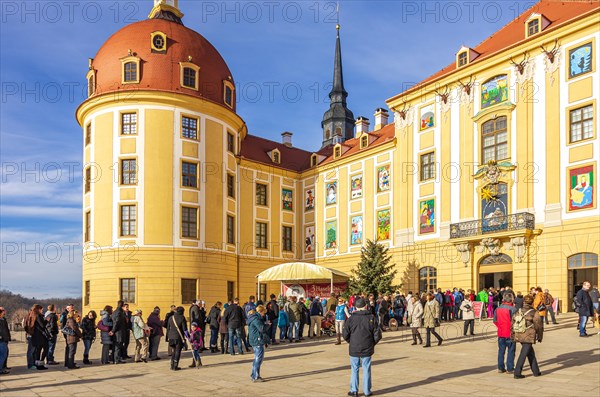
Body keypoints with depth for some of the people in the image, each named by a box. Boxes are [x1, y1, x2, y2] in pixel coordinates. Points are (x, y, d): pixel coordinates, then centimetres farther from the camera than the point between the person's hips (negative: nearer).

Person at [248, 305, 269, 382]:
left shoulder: (256, 318, 16)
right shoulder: (256, 319, -17)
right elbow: (262, 328, -23)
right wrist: (267, 324, -8)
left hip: (256, 341, 11)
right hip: (258, 341, -11)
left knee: (257, 358, 18)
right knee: (258, 358, -6)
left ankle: (253, 375, 26)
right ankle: (256, 377, -3)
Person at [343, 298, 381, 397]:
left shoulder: (352, 318, -6)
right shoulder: (371, 318, -4)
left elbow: (345, 335, -5)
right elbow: (377, 335, -4)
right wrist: (372, 344, 12)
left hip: (354, 349, 0)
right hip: (367, 349, 1)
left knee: (354, 369, 9)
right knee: (366, 370, 9)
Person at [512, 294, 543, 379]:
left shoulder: (519, 312, 6)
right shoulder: (534, 313, -8)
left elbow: (513, 323, 7)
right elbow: (539, 326, -5)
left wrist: (513, 335, 15)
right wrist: (540, 337, 8)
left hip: (519, 336, 6)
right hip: (529, 337, -6)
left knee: (531, 354, 20)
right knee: (523, 355, -1)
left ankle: (536, 371, 29)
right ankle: (517, 373, 0)